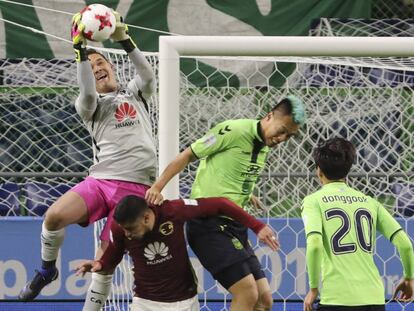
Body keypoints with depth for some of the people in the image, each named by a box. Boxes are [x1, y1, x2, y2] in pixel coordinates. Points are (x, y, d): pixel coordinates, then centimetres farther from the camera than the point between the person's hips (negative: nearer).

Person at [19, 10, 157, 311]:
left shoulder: (134, 93, 17)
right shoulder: (90, 105, 12)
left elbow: (148, 75, -5)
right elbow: (88, 94, -13)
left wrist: (124, 39, -16)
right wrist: (80, 49, -20)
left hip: (135, 187, 0)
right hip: (100, 181, 0)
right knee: (55, 215, -26)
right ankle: (47, 270, 0)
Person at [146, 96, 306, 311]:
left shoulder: (264, 146, 11)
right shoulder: (233, 131, -13)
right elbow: (188, 155, -9)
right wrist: (157, 187, -15)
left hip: (234, 227, 9)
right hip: (209, 224, -9)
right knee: (248, 293, -18)